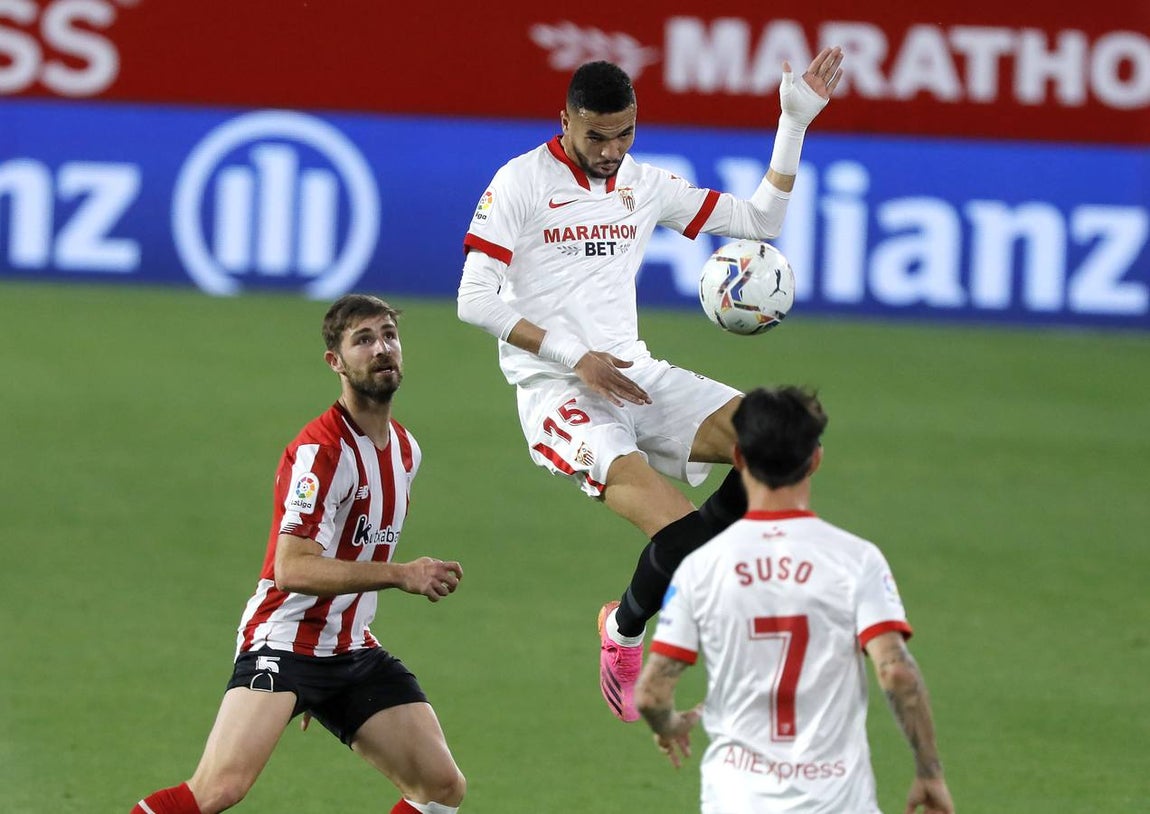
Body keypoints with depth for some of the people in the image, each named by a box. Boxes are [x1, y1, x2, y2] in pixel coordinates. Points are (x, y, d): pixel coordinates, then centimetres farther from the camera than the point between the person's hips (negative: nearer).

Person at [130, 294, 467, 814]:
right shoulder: (320, 451, -17)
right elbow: (292, 569, -25)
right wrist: (401, 575, -28)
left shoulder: (406, 449, 11)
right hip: (285, 647, -8)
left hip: (354, 653, 8)